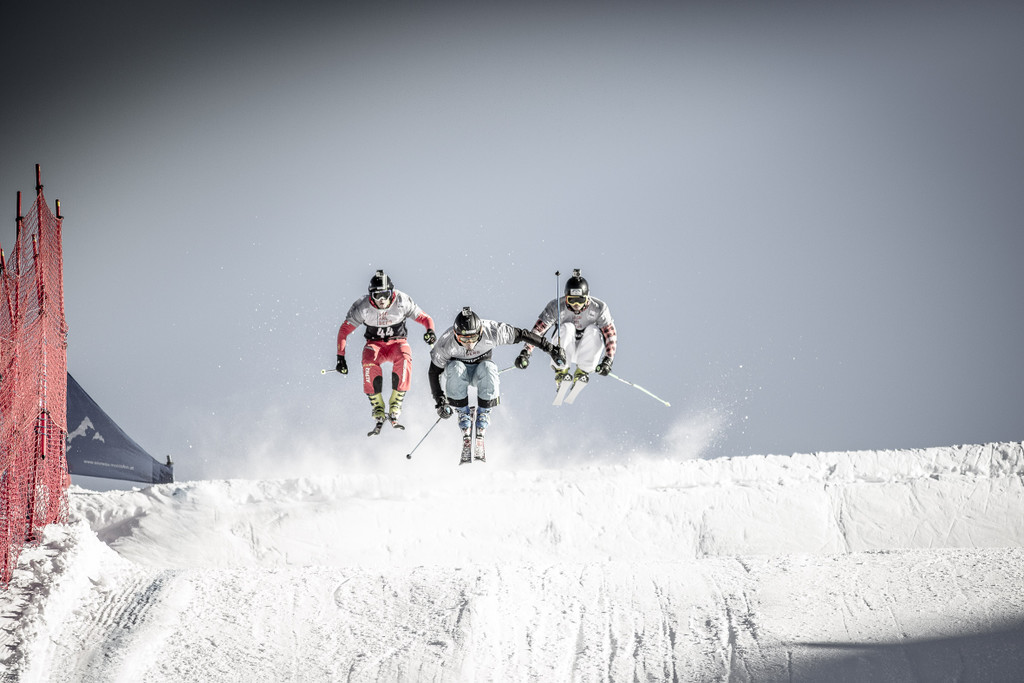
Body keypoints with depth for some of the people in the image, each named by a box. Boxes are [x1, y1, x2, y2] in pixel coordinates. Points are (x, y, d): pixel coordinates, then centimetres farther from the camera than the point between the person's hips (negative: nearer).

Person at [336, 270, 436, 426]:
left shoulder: (402, 301, -15)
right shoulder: (363, 307, -15)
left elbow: (424, 318, -7)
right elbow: (344, 330, -7)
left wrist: (430, 331, -30)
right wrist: (340, 357, -14)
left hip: (397, 342, 0)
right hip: (375, 344, 0)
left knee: (404, 358, -36)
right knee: (369, 362, -35)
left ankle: (395, 406, -29)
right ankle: (378, 408, -25)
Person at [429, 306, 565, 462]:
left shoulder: (492, 332, -30)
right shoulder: (446, 343, -29)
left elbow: (522, 334, -19)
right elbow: (434, 372, -16)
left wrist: (551, 348, -13)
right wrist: (440, 402, -22)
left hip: (480, 373, 1)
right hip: (459, 372, -1)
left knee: (488, 367, -35)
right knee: (456, 368, -36)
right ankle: (464, 417, -23)